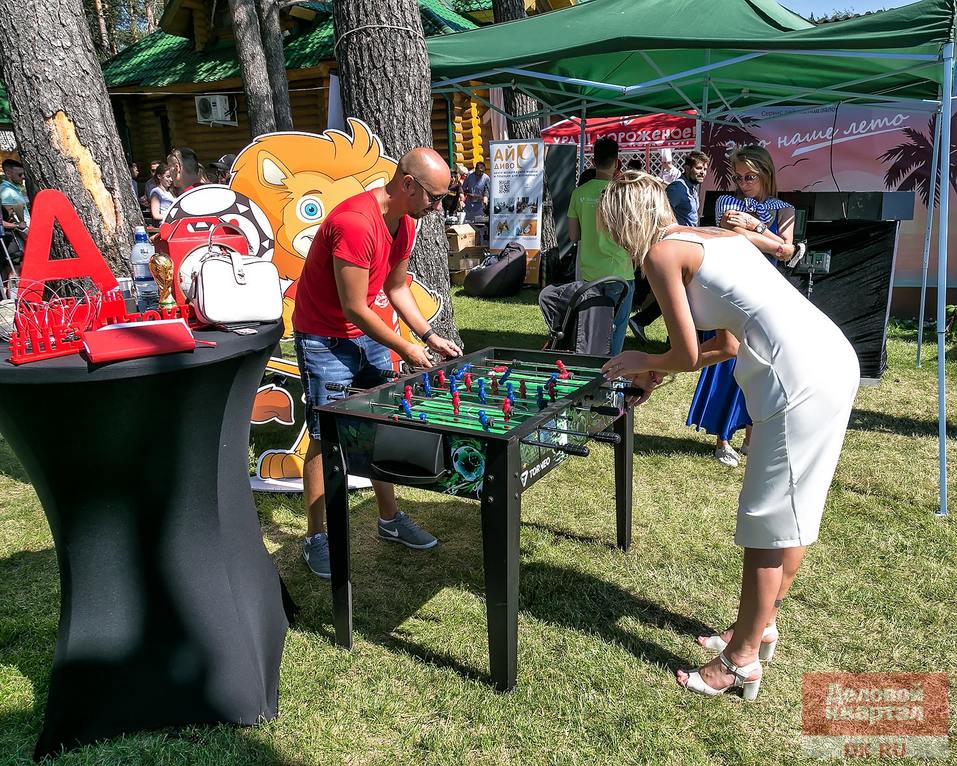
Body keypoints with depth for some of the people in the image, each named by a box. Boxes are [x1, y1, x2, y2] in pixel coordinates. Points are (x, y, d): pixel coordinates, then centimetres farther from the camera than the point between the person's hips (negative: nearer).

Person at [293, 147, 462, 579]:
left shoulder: (405, 223, 1)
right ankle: (316, 539, 10)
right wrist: (406, 349, -14)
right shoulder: (355, 222, -27)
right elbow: (354, 307, -25)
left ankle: (390, 519, 25)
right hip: (325, 340, -8)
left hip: (368, 333, 8)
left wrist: (430, 337, 2)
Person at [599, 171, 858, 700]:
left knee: (768, 522, 1)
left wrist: (647, 362, 14)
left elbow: (687, 355, -6)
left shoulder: (661, 253, -5)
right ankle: (759, 625, 36)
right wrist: (654, 370, 23)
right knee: (788, 514, 19)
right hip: (832, 359, 10)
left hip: (800, 379, -10)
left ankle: (742, 662, 15)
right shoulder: (712, 237, 21)